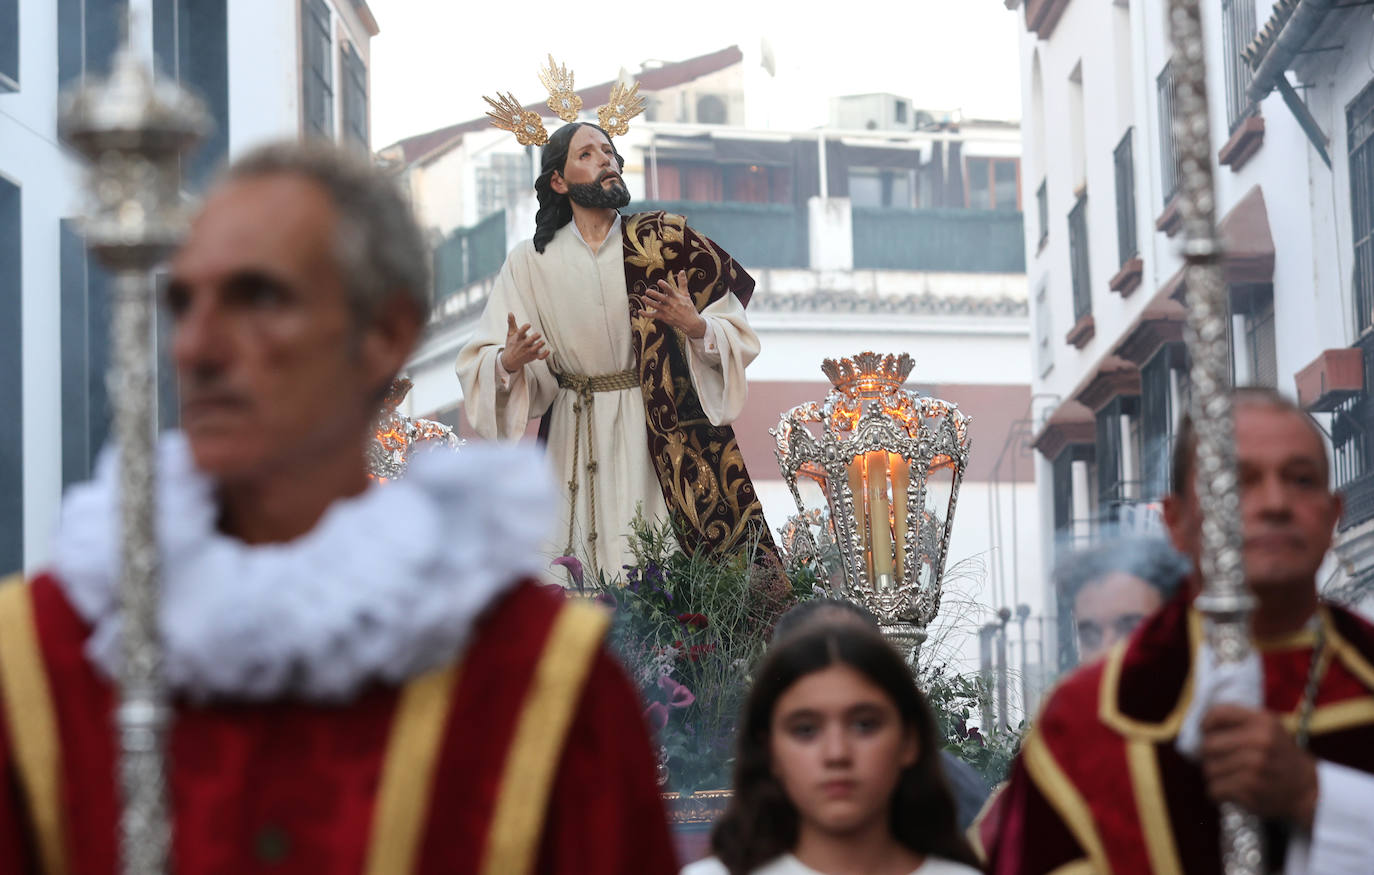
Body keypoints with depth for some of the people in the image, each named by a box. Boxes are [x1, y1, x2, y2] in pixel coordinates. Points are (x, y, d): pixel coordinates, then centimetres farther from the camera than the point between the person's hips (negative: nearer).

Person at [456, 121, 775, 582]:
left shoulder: (664, 240, 1)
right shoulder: (531, 262, 3)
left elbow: (737, 336, -1)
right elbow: (477, 363, 3)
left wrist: (697, 328, -21)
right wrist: (507, 363, -19)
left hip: (666, 432, -1)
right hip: (577, 442, 1)